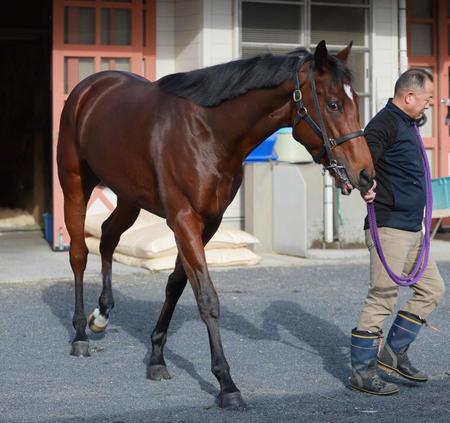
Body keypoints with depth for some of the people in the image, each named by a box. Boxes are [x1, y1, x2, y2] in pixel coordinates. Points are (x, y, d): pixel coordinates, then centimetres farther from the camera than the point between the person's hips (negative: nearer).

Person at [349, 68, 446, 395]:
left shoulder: (406, 124, 17)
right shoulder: (385, 124, -14)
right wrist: (366, 187, -38)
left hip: (413, 229, 10)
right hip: (390, 227, -10)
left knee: (432, 289, 13)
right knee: (383, 298, -6)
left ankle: (393, 352, 19)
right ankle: (361, 370, 3)